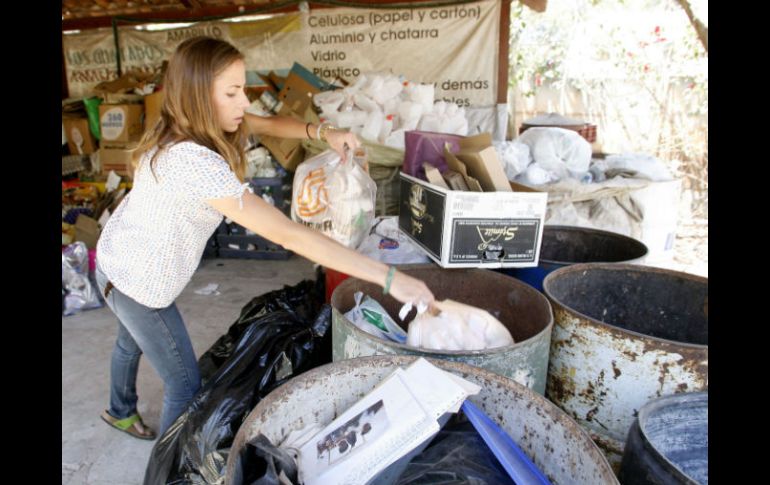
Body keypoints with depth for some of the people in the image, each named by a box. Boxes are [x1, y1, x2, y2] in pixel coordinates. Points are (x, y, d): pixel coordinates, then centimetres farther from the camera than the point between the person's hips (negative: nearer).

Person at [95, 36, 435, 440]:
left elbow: (269, 124, 3)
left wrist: (323, 132, -18)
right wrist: (388, 278, -43)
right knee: (185, 384, 6)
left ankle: (120, 411, 63)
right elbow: (289, 235, -44)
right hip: (137, 281, -9)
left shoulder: (196, 122, -12)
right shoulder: (194, 162, -39)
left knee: (132, 341, 33)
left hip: (119, 259, 9)